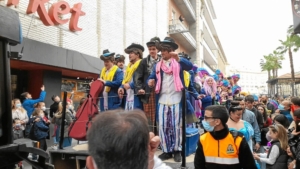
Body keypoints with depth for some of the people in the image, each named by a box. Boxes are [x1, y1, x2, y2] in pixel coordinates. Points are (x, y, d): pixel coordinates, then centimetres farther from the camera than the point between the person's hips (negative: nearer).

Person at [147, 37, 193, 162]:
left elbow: (190, 66, -16)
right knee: (162, 126, 5)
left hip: (176, 99, -3)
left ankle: (177, 150, 17)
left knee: (176, 125, 5)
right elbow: (151, 78, 7)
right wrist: (150, 82, -17)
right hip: (162, 100, 3)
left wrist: (178, 59, -33)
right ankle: (166, 150, 16)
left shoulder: (179, 63, 3)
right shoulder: (157, 65, 13)